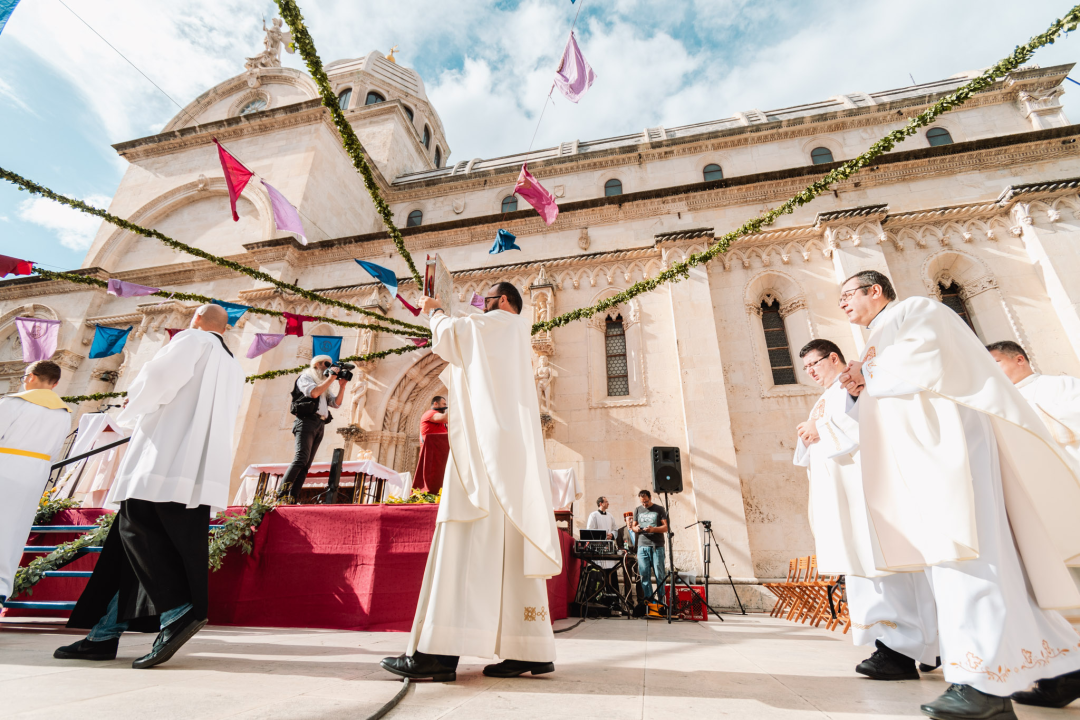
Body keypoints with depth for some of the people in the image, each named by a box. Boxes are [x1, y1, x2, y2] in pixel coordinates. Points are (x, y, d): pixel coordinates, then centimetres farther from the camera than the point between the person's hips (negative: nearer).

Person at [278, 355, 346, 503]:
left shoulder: (325, 386, 28)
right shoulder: (305, 378, 7)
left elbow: (336, 403, 19)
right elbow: (314, 392, -13)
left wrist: (342, 386, 9)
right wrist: (331, 378, -7)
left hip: (320, 425, 7)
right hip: (307, 421, -7)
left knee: (306, 464, -2)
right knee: (301, 458, -21)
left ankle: (292, 499, -5)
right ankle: (281, 495, -21)